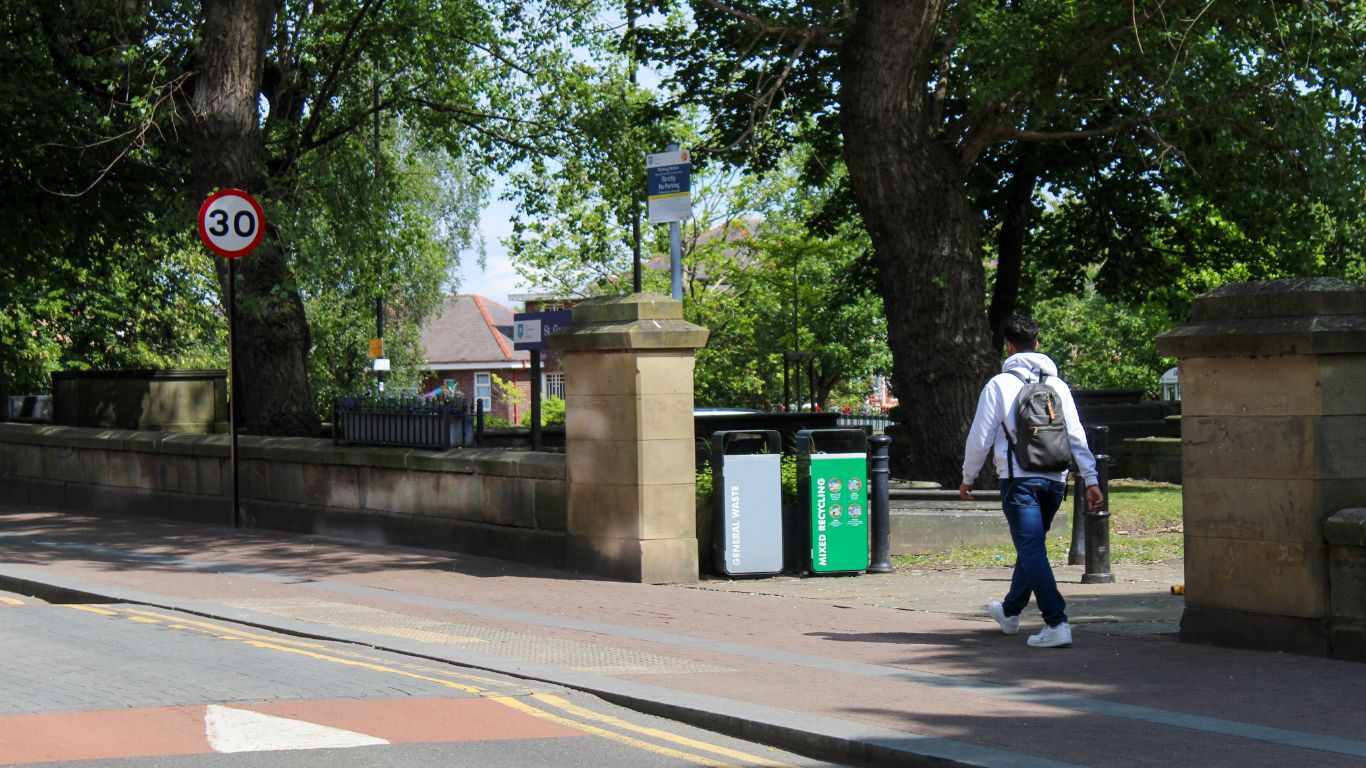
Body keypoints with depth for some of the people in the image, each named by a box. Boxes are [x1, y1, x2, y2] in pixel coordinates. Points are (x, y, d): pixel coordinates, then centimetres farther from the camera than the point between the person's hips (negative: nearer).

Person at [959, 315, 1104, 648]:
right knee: (1031, 547, 20)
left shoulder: (999, 384, 0)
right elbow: (1077, 436, 8)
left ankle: (1057, 623, -20)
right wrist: (1091, 480, 8)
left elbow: (980, 437, 1)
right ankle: (1010, 611, 38)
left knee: (1031, 550, -8)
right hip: (1055, 480, 5)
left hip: (1019, 480, -5)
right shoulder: (1057, 384, 12)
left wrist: (968, 477, 13)